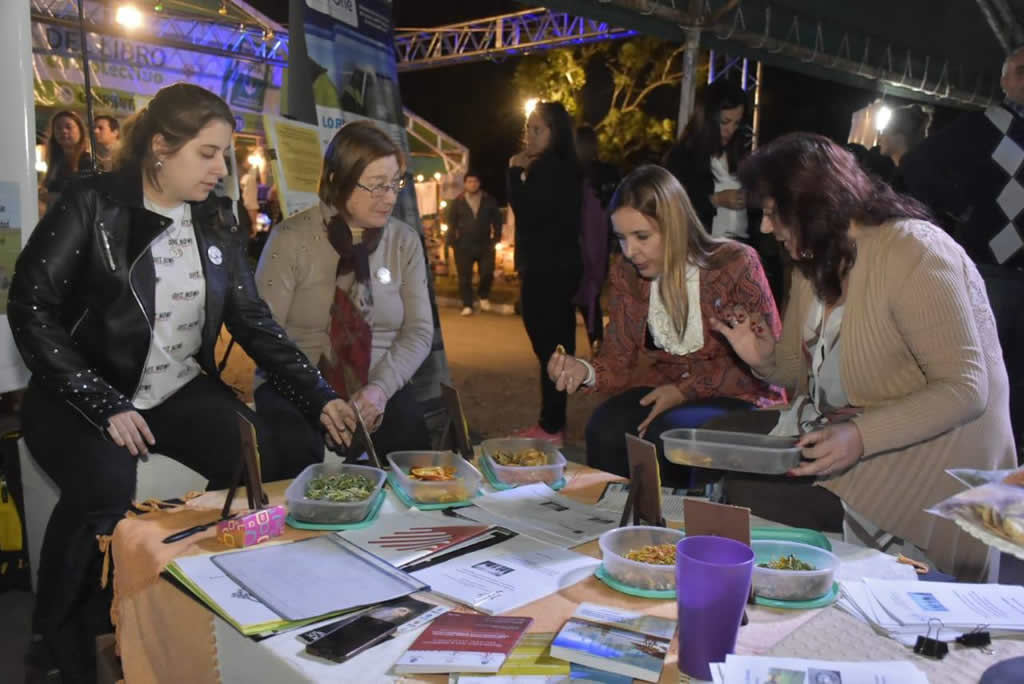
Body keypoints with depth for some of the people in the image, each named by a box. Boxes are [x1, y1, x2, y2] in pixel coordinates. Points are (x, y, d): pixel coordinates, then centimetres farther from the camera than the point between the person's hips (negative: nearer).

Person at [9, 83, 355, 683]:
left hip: (179, 389, 5)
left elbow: (252, 317, 4)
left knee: (262, 455, -20)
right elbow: (31, 310, -12)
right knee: (107, 485, -32)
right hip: (84, 395, -4)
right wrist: (106, 406, -22)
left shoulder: (215, 217, 5)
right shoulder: (93, 206, -10)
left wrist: (319, 398, -6)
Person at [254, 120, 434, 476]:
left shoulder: (405, 241, 5)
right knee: (305, 461, -31)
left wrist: (380, 387, -15)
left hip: (379, 389, 2)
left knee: (411, 453, -26)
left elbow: (419, 330, 3)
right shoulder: (291, 238, -4)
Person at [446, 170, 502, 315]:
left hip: (485, 245, 0)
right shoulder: (457, 202, 4)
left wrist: (496, 237, 0)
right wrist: (453, 240, -2)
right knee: (465, 277, 0)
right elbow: (451, 222, 6)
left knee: (487, 273, -4)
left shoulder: (489, 200, 6)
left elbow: (497, 220, 9)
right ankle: (467, 305, 6)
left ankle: (484, 297, 22)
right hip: (464, 246, 0)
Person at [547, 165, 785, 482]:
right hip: (667, 390, 4)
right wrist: (585, 371, -23)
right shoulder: (626, 274, -1)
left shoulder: (736, 264, -14)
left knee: (664, 433, -30)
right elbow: (620, 360, 0)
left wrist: (685, 391, -19)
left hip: (740, 397, -3)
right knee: (604, 428, -25)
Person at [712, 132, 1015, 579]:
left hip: (922, 449, -9)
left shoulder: (914, 253, -18)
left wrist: (862, 437, -32)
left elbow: (965, 390, -22)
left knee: (758, 493, -26)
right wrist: (765, 360, -9)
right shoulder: (814, 258, 8)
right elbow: (808, 372, 13)